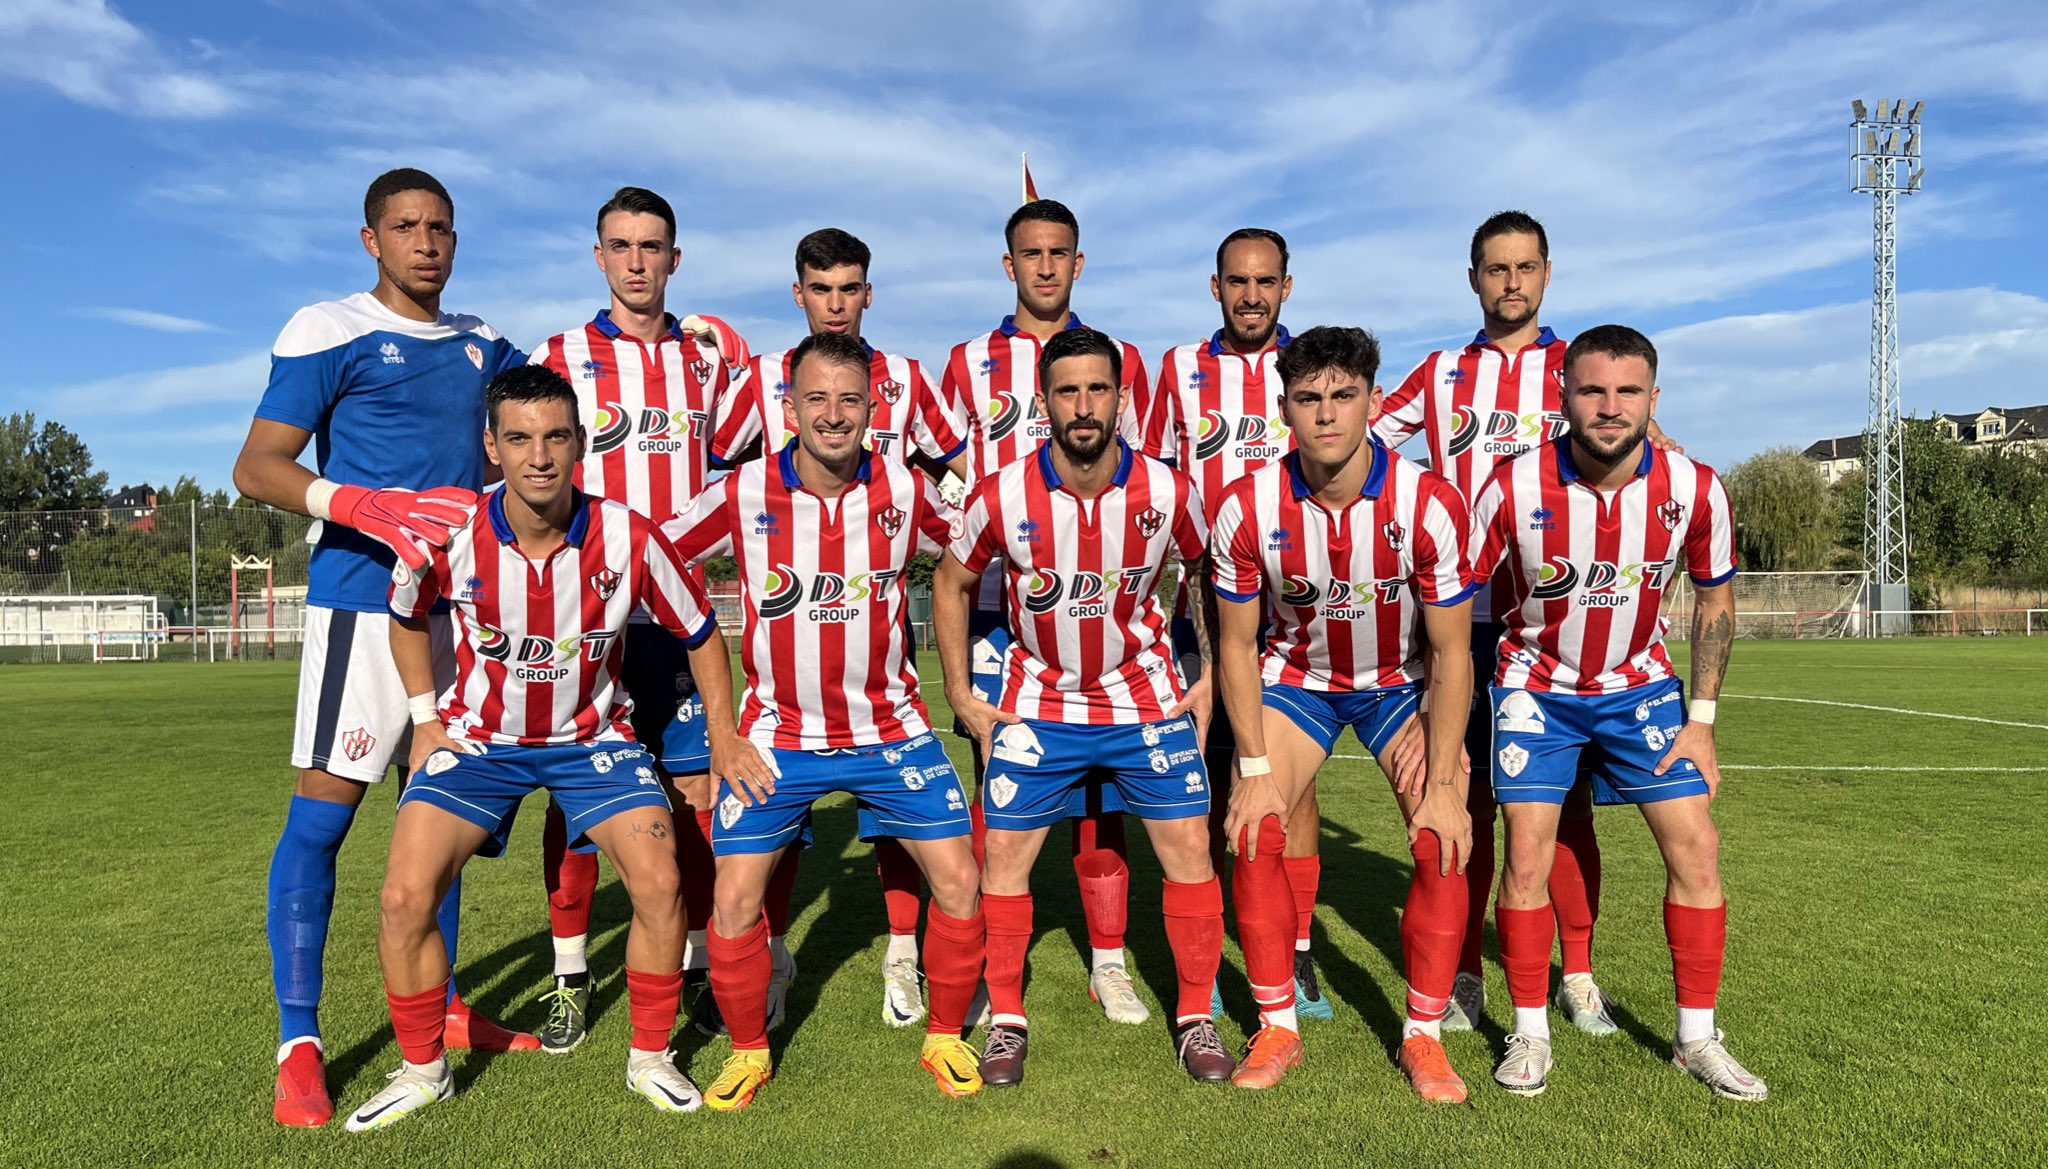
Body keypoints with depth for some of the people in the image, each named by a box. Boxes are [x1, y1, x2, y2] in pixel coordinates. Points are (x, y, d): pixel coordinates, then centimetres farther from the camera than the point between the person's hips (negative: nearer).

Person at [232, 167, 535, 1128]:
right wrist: (369, 508, -24)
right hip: (363, 599, -6)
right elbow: (256, 468, -9)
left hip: (460, 601, 7)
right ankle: (298, 1046, 4)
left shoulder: (478, 344, 15)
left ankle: (440, 1009, 26)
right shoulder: (328, 331, -3)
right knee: (322, 811, -6)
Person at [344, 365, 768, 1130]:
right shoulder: (449, 536, -18)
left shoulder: (629, 538, -21)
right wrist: (425, 717, 4)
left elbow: (699, 631, -5)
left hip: (593, 736, -1)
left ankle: (650, 1060, 8)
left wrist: (723, 735, -4)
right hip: (479, 736, 1)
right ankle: (423, 1072, 14)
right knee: (405, 897, -12)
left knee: (660, 886, -16)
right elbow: (407, 615, 6)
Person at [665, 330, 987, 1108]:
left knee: (959, 881, -1)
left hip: (889, 728, 1)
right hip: (777, 732, -1)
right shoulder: (742, 495, -10)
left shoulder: (906, 491, -6)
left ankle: (945, 1037, 22)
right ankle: (749, 1050, 23)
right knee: (735, 900, -3)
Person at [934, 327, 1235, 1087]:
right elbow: (951, 584, 1)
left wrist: (1214, 677, 2)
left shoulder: (1166, 493, -13)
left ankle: (1196, 1018, 17)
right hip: (1037, 705, 0)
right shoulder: (1002, 496, -15)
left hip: (1147, 698, 0)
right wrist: (961, 695, -1)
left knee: (1189, 848, -1)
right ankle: (1006, 1020, 18)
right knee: (1004, 855, 0)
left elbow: (1209, 574, 6)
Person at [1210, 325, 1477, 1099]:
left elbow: (1451, 653, -16)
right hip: (1296, 677, 1)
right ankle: (1277, 1028, 7)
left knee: (1443, 842, -15)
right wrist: (1256, 768, -14)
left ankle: (1423, 1035, 7)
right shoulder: (1247, 509, -22)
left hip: (1404, 680, 0)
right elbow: (1237, 644, -10)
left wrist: (1442, 783, -19)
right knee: (1252, 834, -13)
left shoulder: (1429, 503, -25)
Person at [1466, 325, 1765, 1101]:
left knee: (1695, 843, -3)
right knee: (1528, 849, -9)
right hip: (1535, 684, -2)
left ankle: (1697, 1037, 15)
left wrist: (1701, 718, -1)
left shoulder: (1695, 489, -15)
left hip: (1639, 684, 3)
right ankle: (1530, 1034, 10)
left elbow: (1714, 599, 2)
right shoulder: (1513, 489, -23)